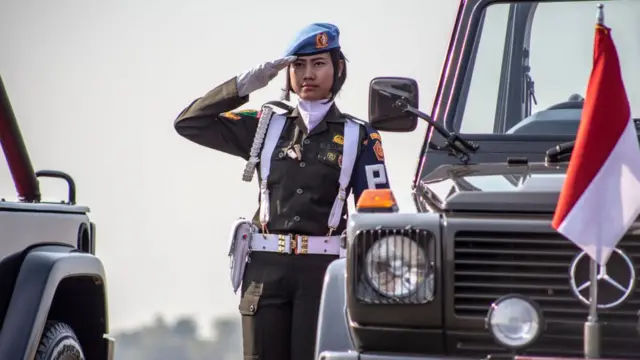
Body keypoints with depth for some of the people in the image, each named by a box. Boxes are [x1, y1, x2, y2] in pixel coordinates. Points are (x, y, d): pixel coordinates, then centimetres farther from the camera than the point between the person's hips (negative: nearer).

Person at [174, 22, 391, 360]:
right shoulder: (266, 127, 11)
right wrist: (244, 85, -1)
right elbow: (189, 123, 8)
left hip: (323, 269, -2)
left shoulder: (359, 137, 5)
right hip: (267, 268, 2)